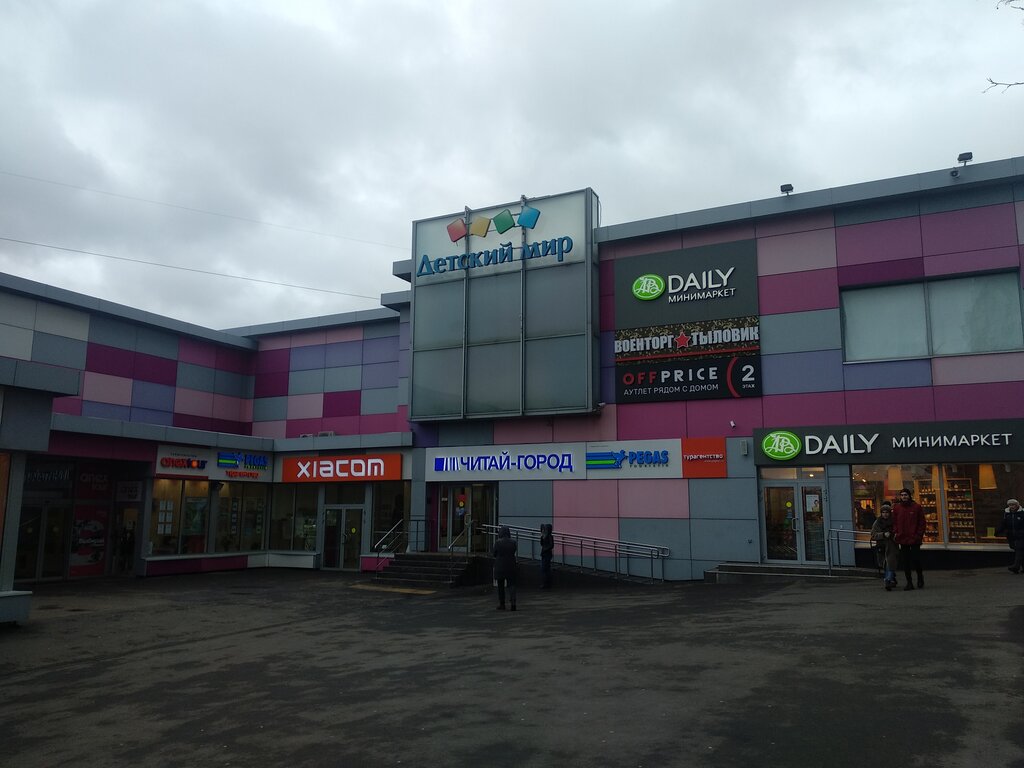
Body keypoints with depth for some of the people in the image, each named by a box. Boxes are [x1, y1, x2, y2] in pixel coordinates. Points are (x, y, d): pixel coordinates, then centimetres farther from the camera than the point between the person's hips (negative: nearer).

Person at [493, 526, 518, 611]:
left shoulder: (498, 543, -13)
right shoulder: (513, 543, -5)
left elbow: (494, 554, -3)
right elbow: (514, 552, 7)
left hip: (500, 566, -2)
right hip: (511, 566, 2)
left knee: (500, 586, 11)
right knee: (511, 584, 6)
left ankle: (502, 604, 16)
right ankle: (513, 601, -13)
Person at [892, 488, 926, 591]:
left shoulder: (916, 507, -1)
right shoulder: (896, 507, 6)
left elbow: (922, 523, 0)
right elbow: (894, 522, 10)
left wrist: (919, 535, -7)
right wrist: (895, 533, -3)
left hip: (914, 539, -3)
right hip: (902, 539, 3)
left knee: (916, 560, -1)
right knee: (905, 562, 5)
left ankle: (920, 577, 25)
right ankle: (909, 582, 13)